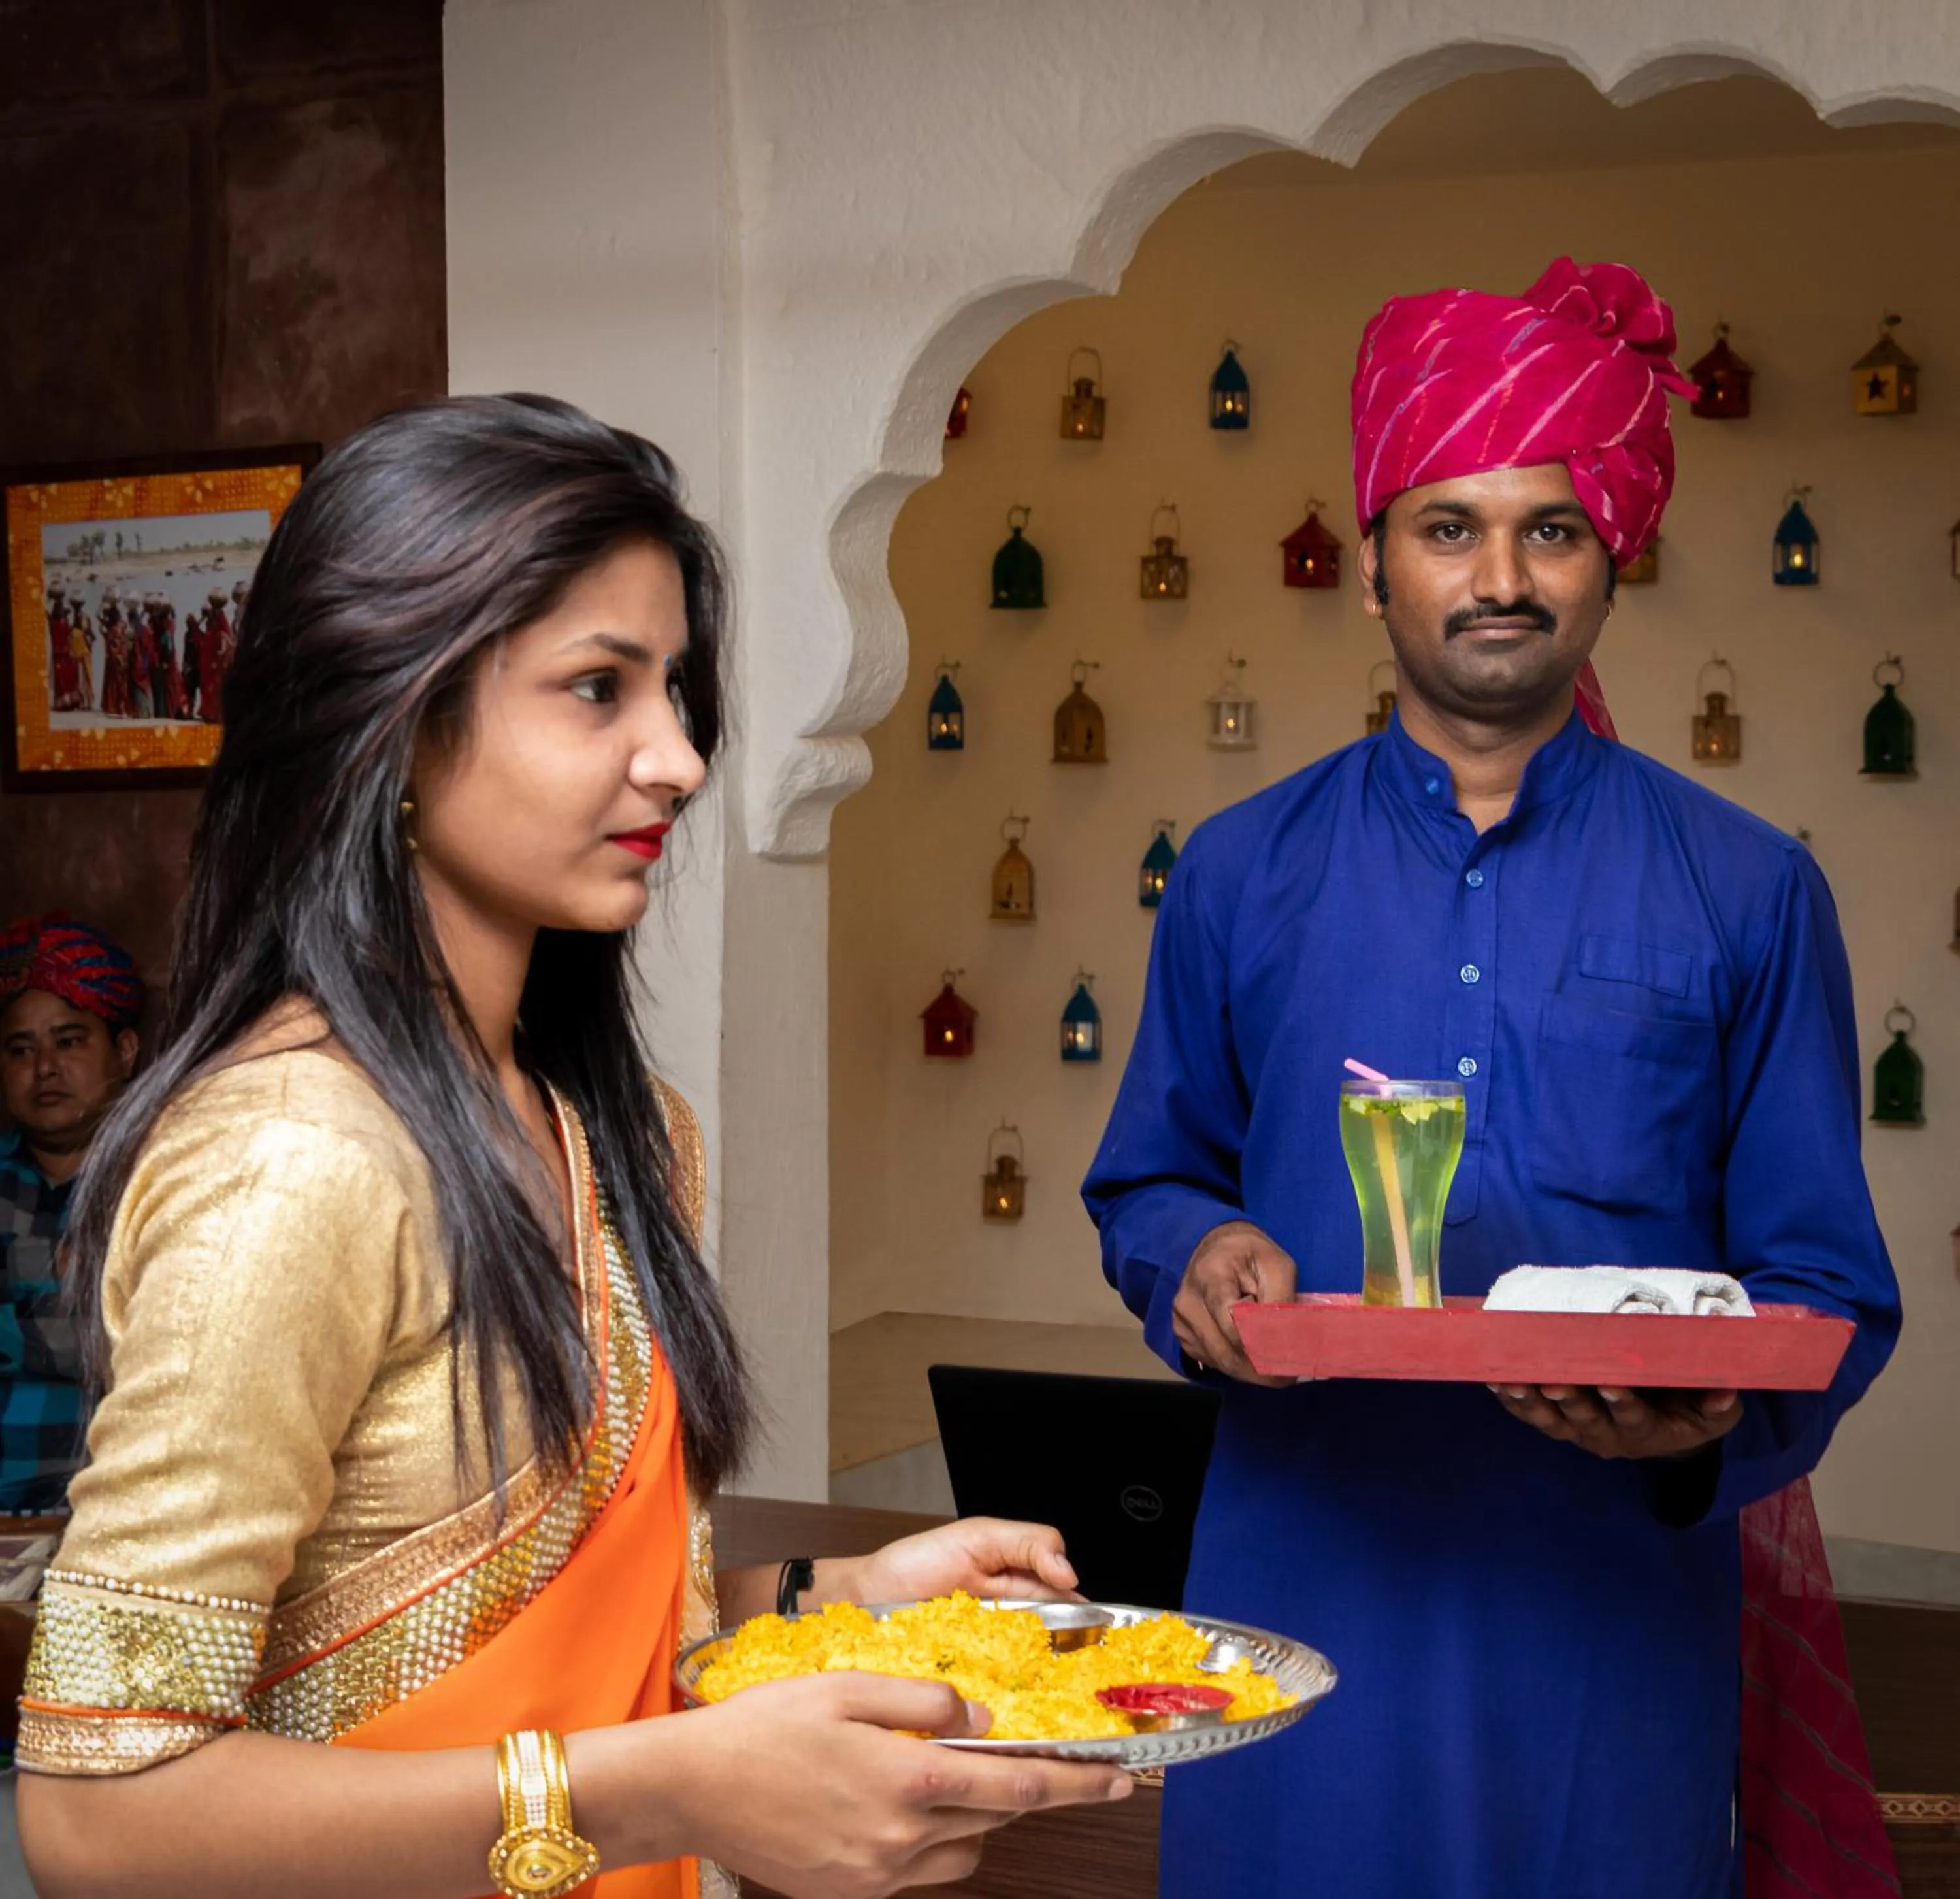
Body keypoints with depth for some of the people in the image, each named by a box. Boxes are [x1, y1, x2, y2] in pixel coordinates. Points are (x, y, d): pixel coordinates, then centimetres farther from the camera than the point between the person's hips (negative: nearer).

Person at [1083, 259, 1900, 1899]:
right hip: (1303, 1568, 1)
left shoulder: (1747, 893, 1)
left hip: (1616, 1601, -1)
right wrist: (1196, 1258, -8)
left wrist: (1717, 1417, -19)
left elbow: (1825, 1285, 1)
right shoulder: (1242, 874, 6)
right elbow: (1148, 1181, 14)